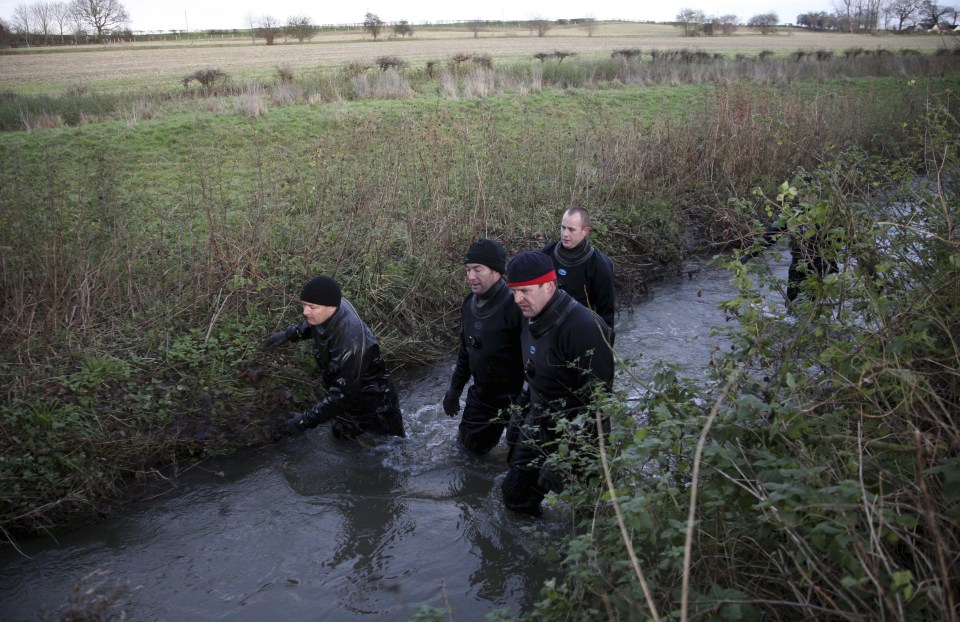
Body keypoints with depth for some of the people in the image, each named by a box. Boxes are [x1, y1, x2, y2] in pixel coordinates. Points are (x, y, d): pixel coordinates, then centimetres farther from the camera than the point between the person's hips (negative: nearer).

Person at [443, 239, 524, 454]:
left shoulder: (514, 307, -24)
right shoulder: (469, 303, 1)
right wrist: (455, 389, 16)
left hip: (513, 398, -7)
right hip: (480, 395, 7)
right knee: (470, 445, 19)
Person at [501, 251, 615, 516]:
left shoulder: (584, 328, -27)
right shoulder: (533, 319, 2)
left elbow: (596, 398, -26)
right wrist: (521, 413, 17)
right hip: (537, 425, 8)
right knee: (516, 495, 16)